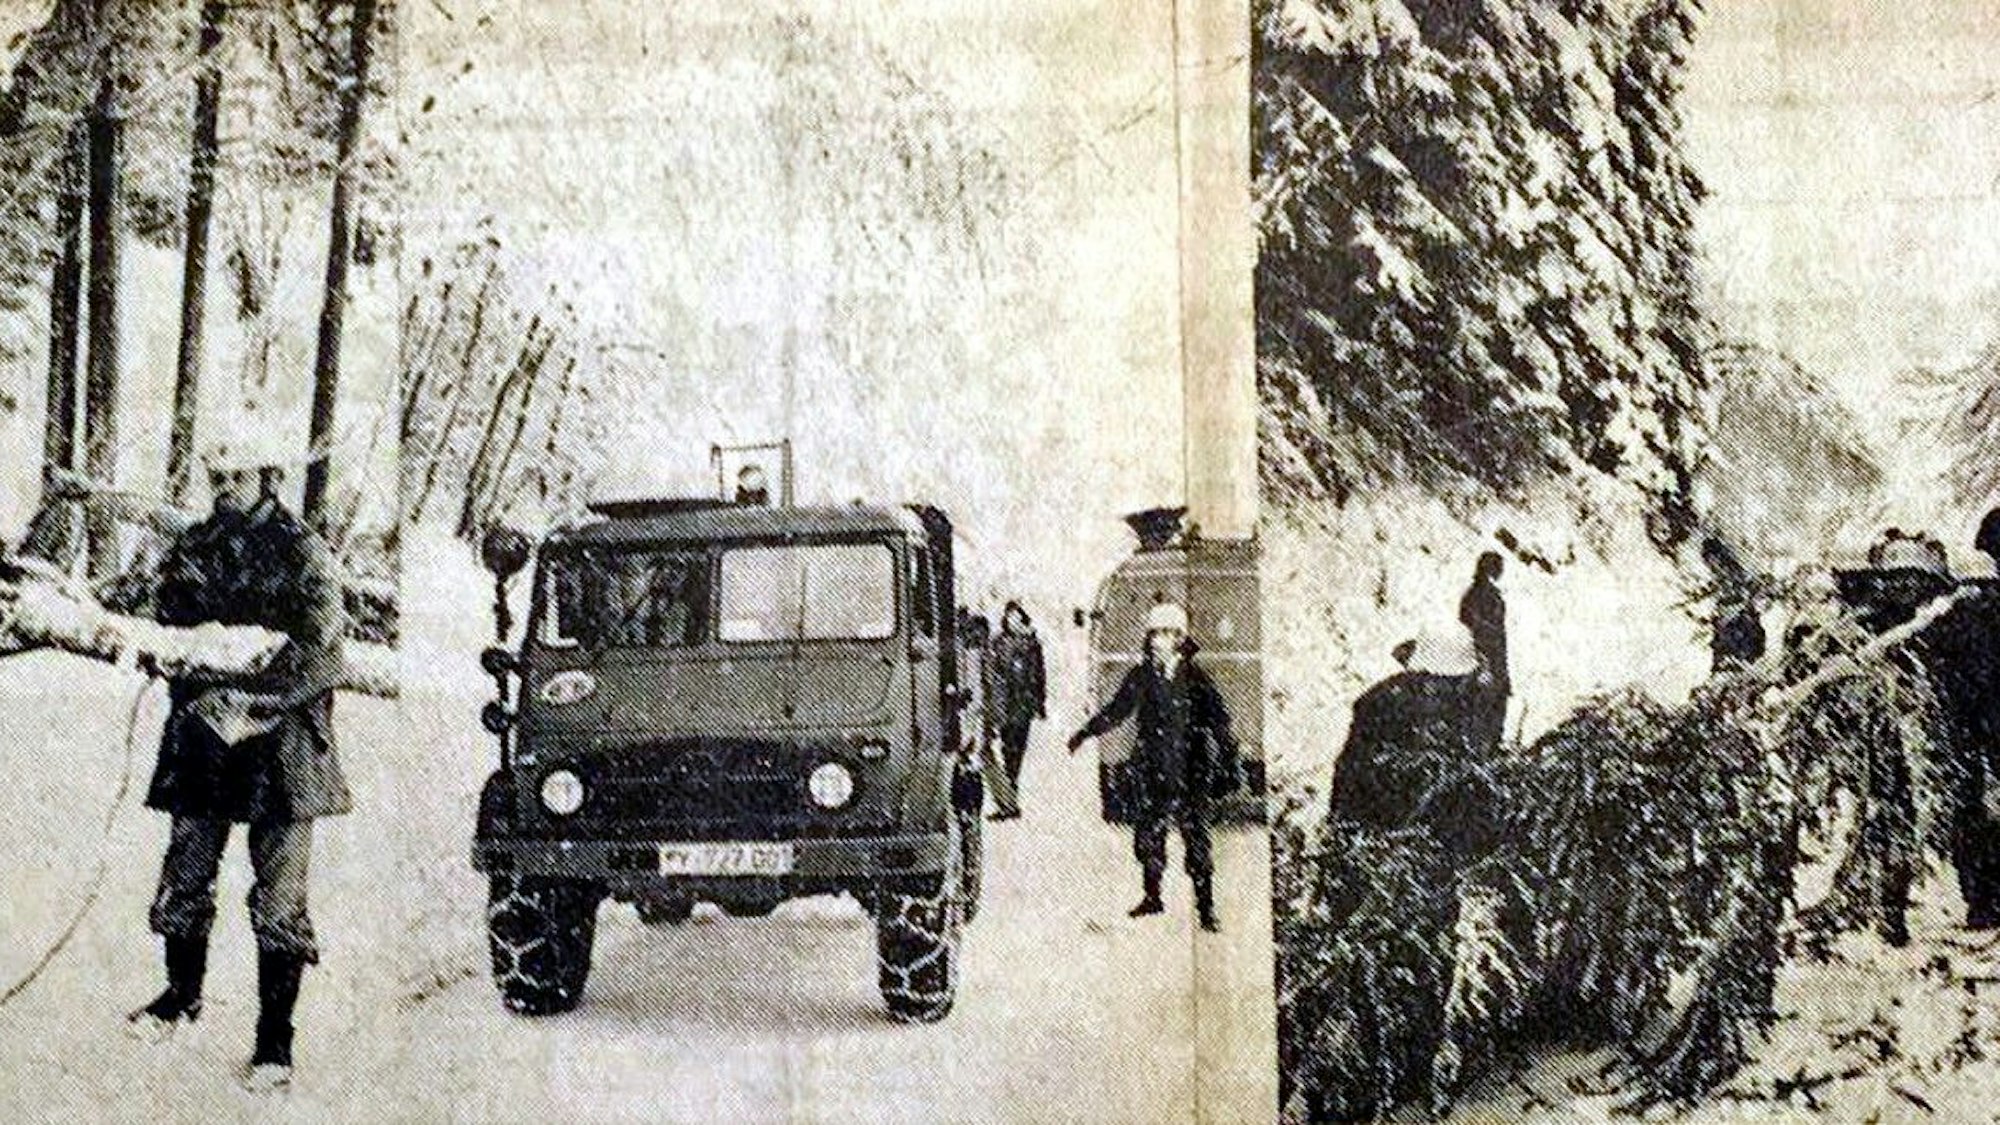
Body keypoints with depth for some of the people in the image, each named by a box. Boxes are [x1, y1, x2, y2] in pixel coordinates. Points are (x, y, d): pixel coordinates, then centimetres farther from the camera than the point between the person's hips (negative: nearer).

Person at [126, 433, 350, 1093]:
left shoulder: (302, 552, -2)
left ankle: (275, 1044, 5)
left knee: (278, 902, -2)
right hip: (203, 742, 4)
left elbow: (319, 654, -8)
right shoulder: (191, 551, 10)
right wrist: (210, 705, -12)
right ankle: (183, 996, 36)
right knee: (183, 882, 10)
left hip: (282, 746, -4)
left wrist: (255, 710, -17)